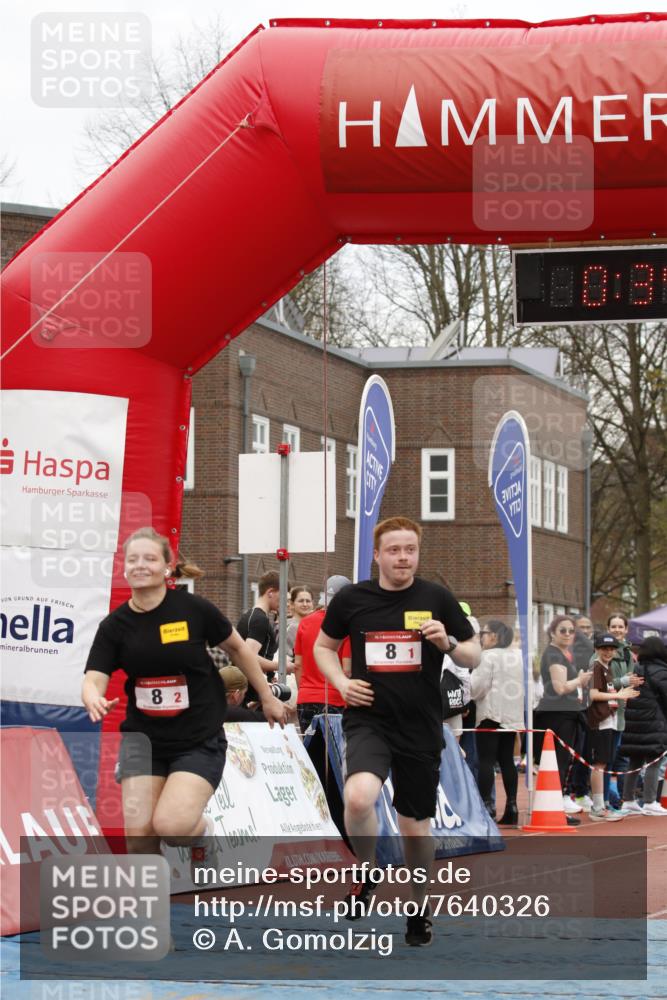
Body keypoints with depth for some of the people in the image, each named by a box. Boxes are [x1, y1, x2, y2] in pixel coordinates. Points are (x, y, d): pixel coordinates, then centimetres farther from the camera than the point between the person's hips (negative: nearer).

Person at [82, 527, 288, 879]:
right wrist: (94, 700, -36)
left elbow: (237, 648, 4)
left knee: (170, 824, -19)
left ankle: (201, 831, 18)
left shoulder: (193, 609, -11)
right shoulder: (114, 626, -4)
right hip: (143, 737, 3)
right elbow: (93, 680, -11)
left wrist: (267, 698, 12)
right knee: (138, 831, -7)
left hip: (200, 740, -3)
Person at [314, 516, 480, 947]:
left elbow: (474, 657, 5)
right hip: (368, 720, -1)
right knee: (359, 797, -29)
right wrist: (341, 682, -2)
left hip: (421, 727, 1)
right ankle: (366, 872, 0)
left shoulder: (438, 599, 0)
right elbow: (324, 645, 17)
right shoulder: (351, 599, 1)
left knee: (416, 826, 9)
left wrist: (448, 643, -16)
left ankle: (420, 906, 33)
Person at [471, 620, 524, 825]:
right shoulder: (518, 656, 13)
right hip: (512, 714, 7)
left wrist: (470, 697, 6)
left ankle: (485, 805, -14)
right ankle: (512, 806, 8)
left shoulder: (488, 656, -10)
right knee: (507, 760, 10)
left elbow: (478, 685, -12)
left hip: (491, 713, -7)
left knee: (486, 760, -7)